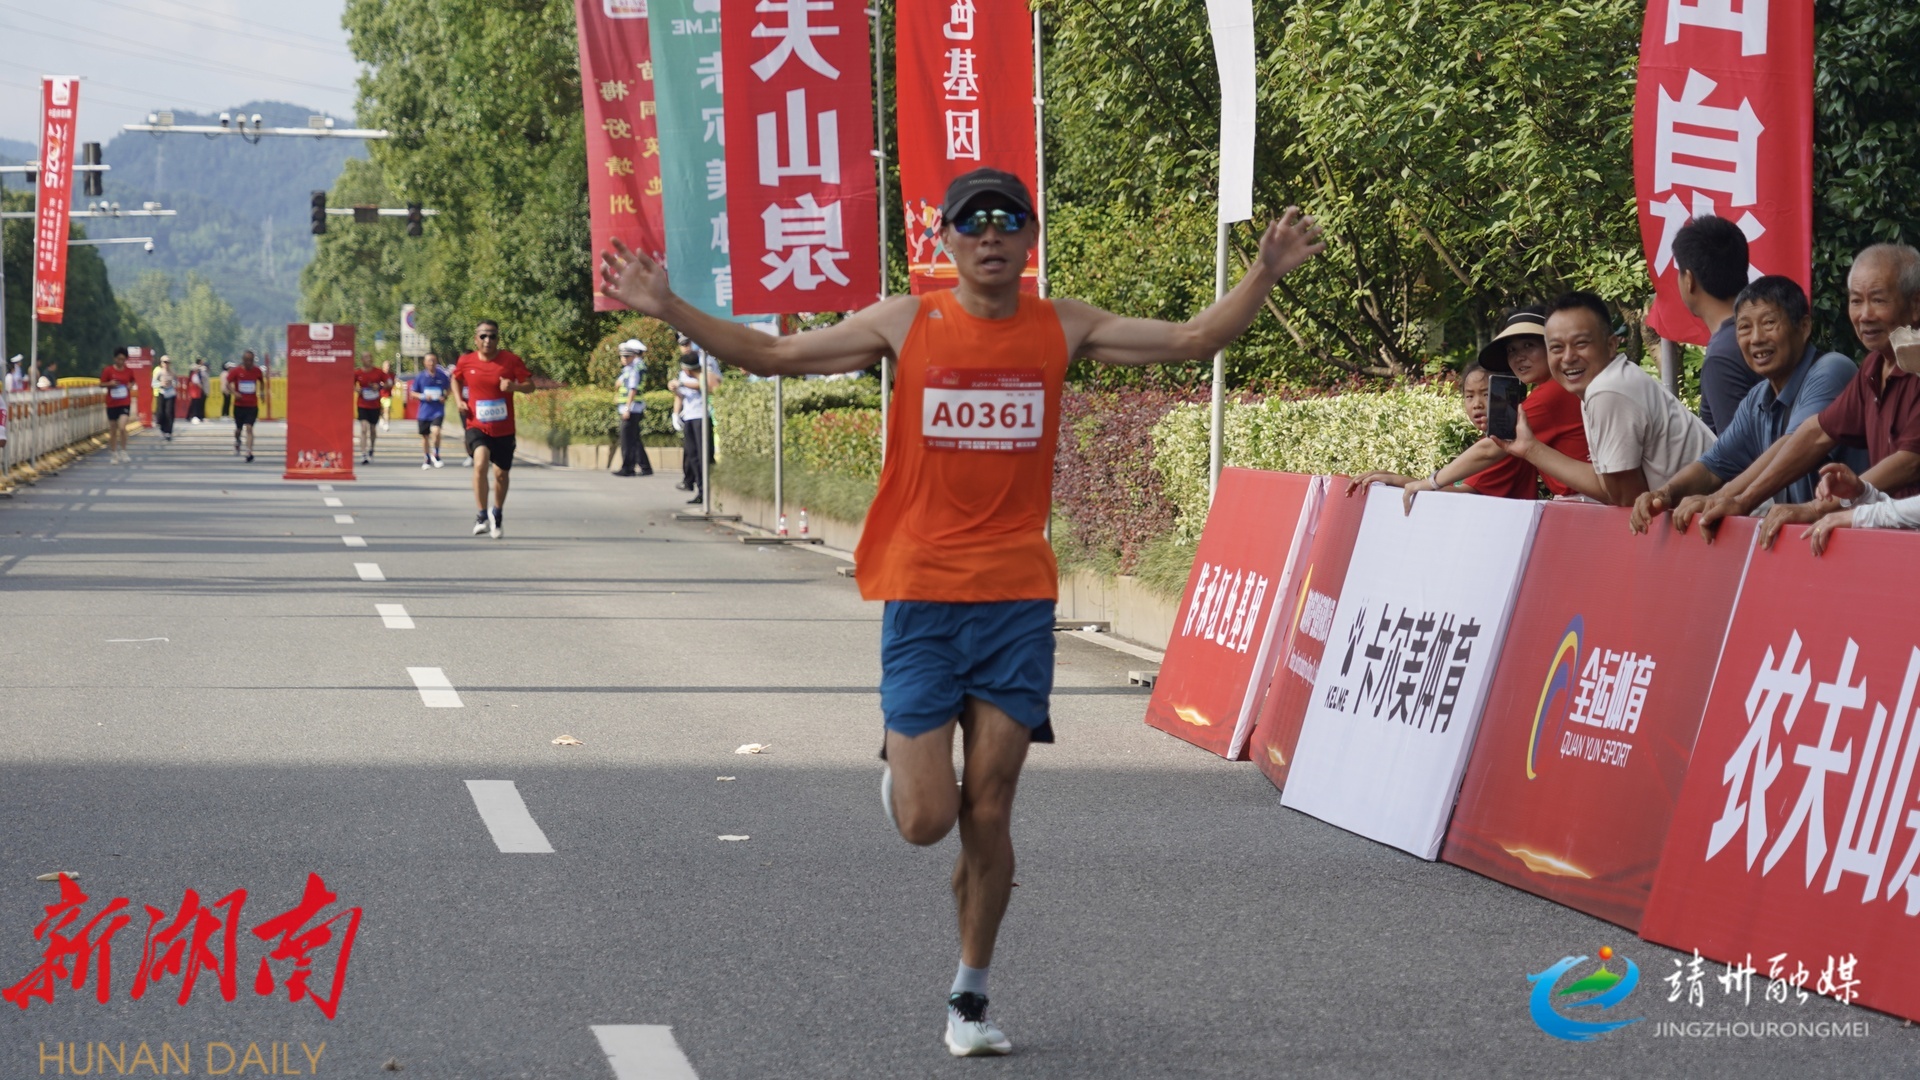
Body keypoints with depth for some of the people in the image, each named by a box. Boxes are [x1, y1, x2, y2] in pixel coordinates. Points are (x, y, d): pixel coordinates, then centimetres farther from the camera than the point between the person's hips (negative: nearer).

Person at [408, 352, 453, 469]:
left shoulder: (442, 376, -1)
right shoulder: (420, 377, -2)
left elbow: (449, 388, 15)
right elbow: (413, 392, 4)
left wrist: (445, 397, -4)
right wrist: (423, 396, -13)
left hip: (438, 410, -2)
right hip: (424, 411, 2)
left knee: (435, 431, -22)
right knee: (425, 436, 10)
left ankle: (435, 455, -2)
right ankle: (427, 460, 26)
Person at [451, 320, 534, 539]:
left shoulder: (510, 360, -7)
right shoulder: (466, 362, -1)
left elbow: (530, 385, -4)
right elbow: (456, 379, 19)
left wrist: (514, 386, -25)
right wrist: (459, 400, 3)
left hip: (504, 429, 1)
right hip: (477, 427, -1)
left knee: (501, 473, 12)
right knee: (480, 463, -26)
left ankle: (497, 514, 37)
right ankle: (481, 515, -17)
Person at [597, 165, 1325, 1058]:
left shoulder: (1063, 329, 4)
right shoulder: (906, 322, 0)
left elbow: (1191, 340, 9)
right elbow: (773, 356, 4)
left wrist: (1266, 274, -3)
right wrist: (668, 309, -5)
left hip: (1018, 600, 1)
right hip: (920, 597, -1)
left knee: (987, 814, 3)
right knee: (927, 822, -7)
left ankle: (969, 999, 19)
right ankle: (901, 763, 31)